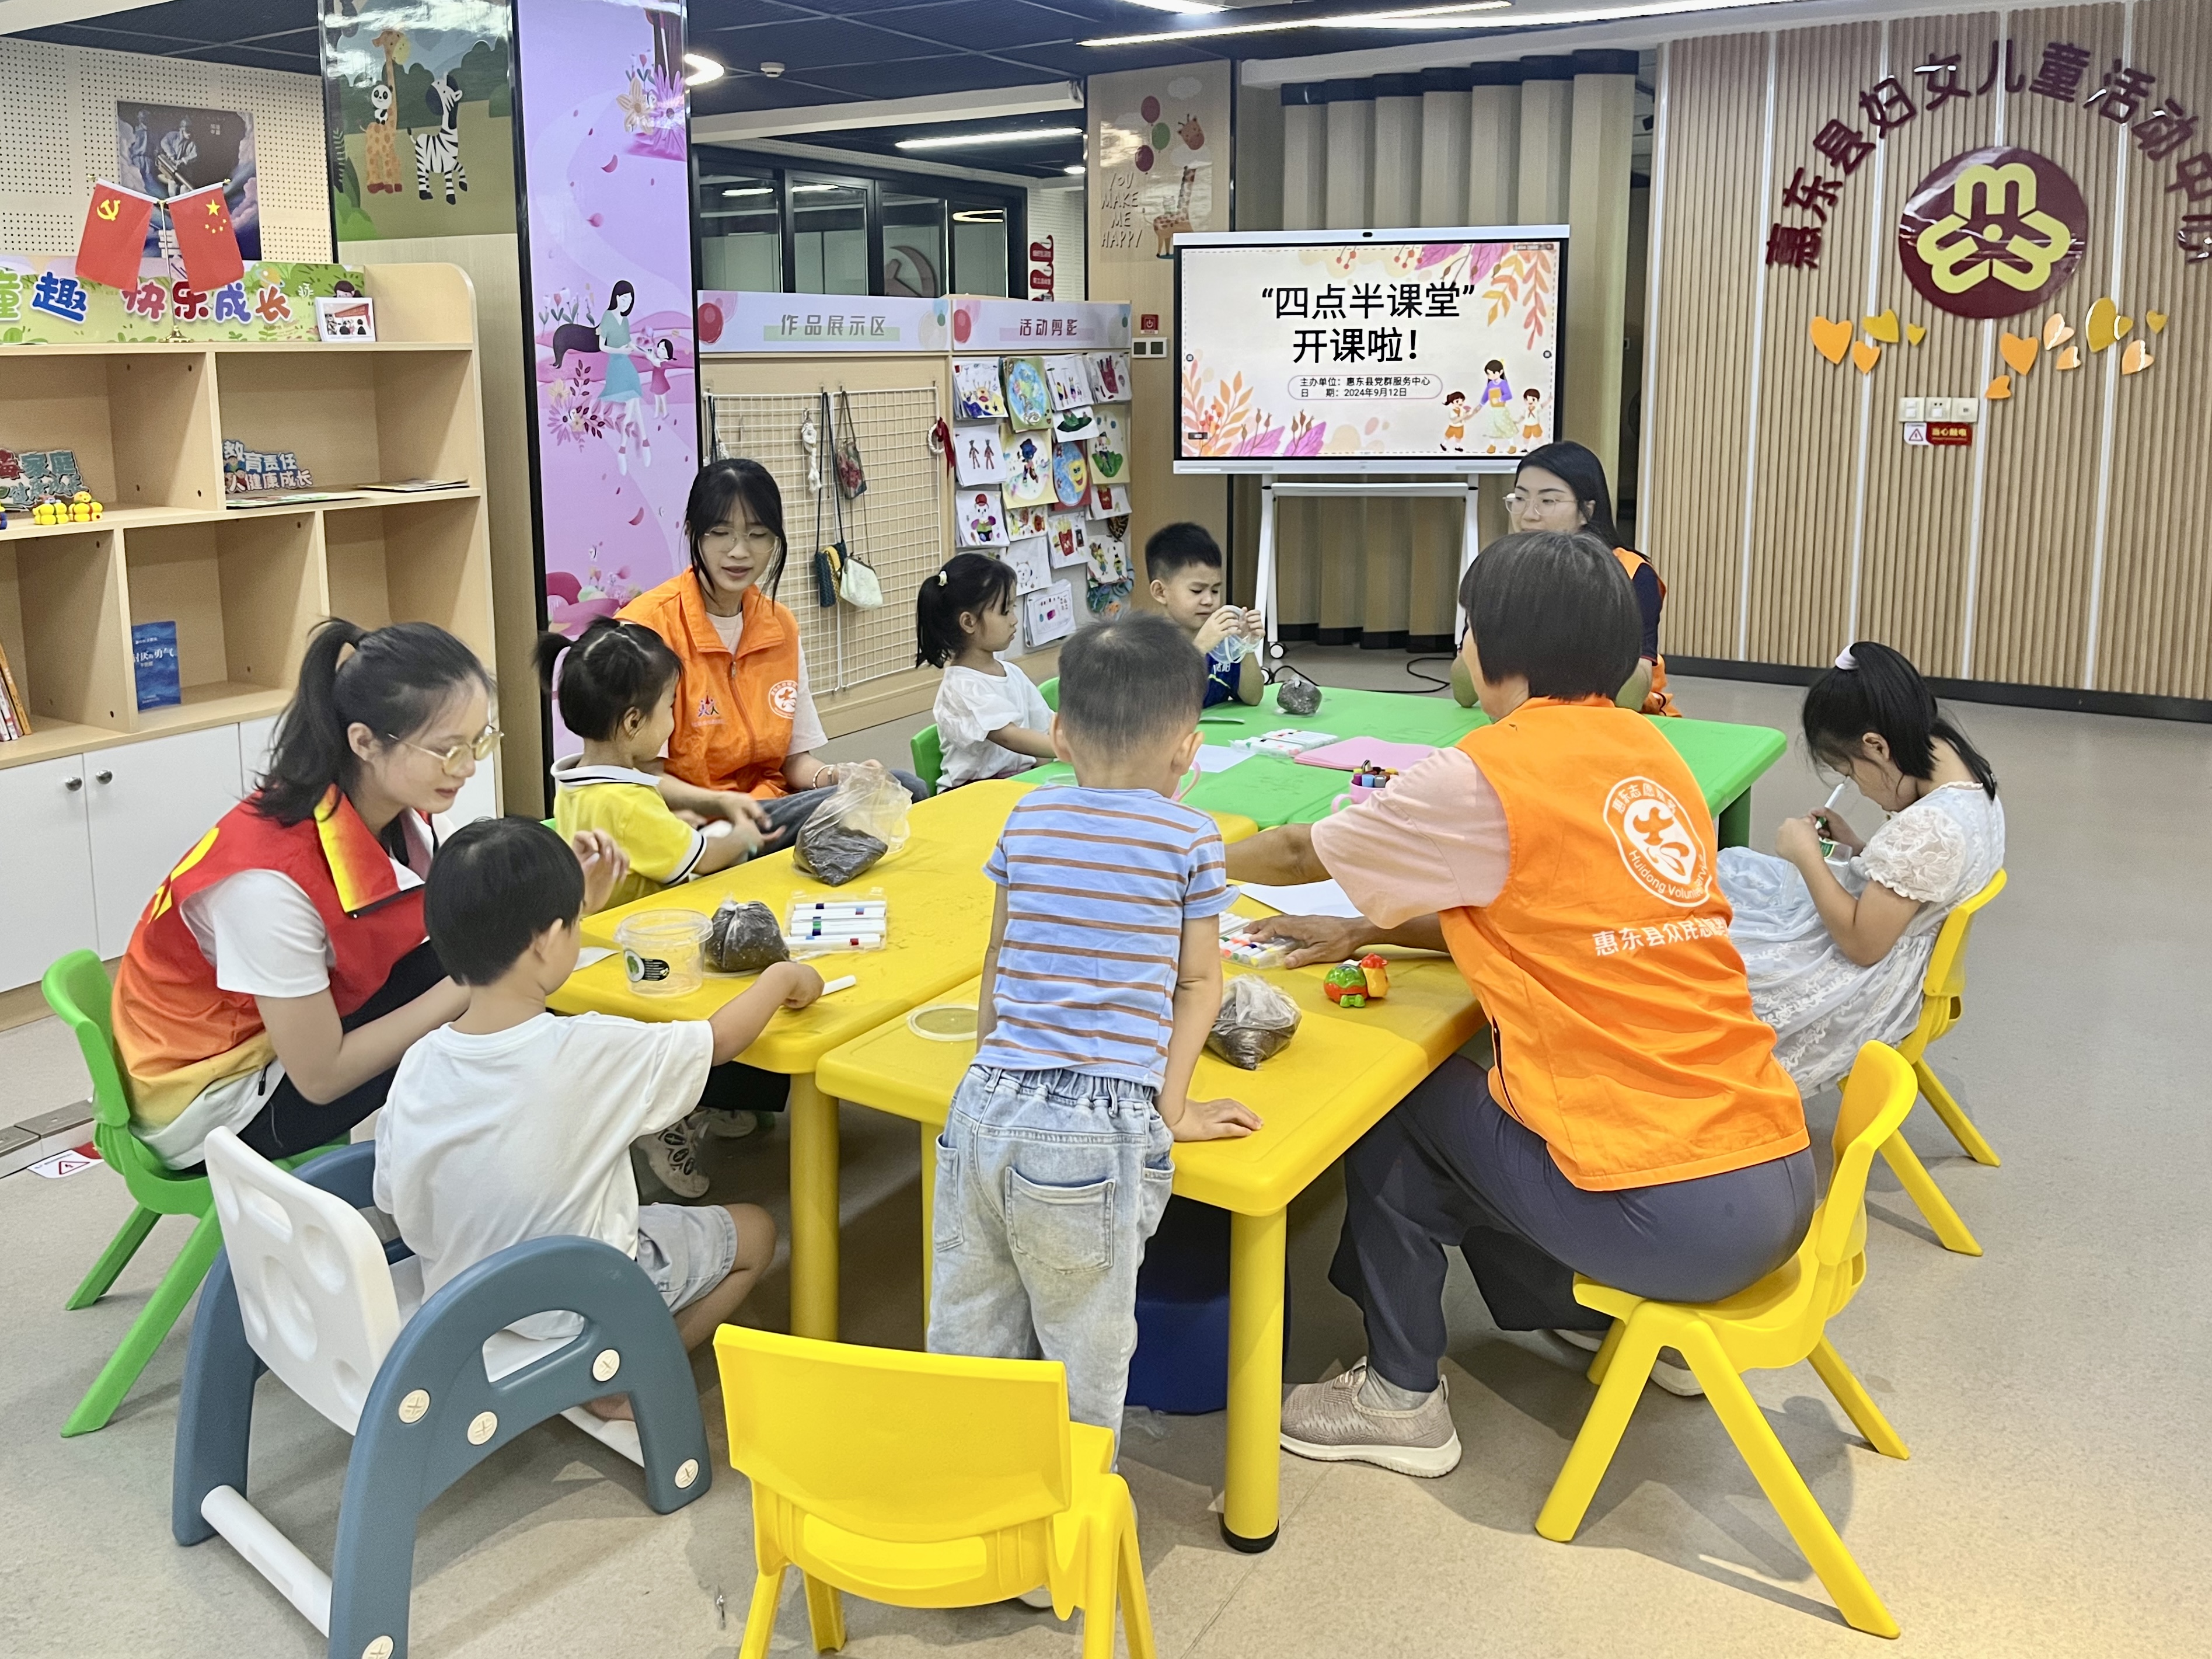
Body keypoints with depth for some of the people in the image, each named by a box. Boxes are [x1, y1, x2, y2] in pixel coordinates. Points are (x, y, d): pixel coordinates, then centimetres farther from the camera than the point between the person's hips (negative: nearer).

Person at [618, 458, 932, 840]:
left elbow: (794, 758, 11)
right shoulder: (647, 626, -14)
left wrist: (835, 776, -12)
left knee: (903, 790, -17)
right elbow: (646, 776, -14)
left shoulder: (782, 626, 9)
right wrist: (722, 804, -32)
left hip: (771, 805, 8)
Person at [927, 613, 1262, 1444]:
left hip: (986, 1105, 5)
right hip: (1098, 1126, -4)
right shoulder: (1190, 837, 1)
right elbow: (1199, 982, 5)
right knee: (1084, 1358, 9)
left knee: (966, 1336, 17)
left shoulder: (1029, 817, 11)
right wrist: (1171, 1108, 11)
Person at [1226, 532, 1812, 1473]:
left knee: (1394, 1094, 14)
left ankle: (1400, 1399, 23)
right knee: (1495, 1091, 26)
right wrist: (1370, 930, 24)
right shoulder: (1648, 752, 11)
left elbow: (1303, 853, 6)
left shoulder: (1489, 773, -10)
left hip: (1670, 1218, -7)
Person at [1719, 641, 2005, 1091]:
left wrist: (1807, 855, -18)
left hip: (1861, 984, -10)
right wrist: (1855, 847, 1)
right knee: (1729, 870, 16)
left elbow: (1861, 944, -26)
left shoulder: (1928, 827, -33)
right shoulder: (1963, 776, -3)